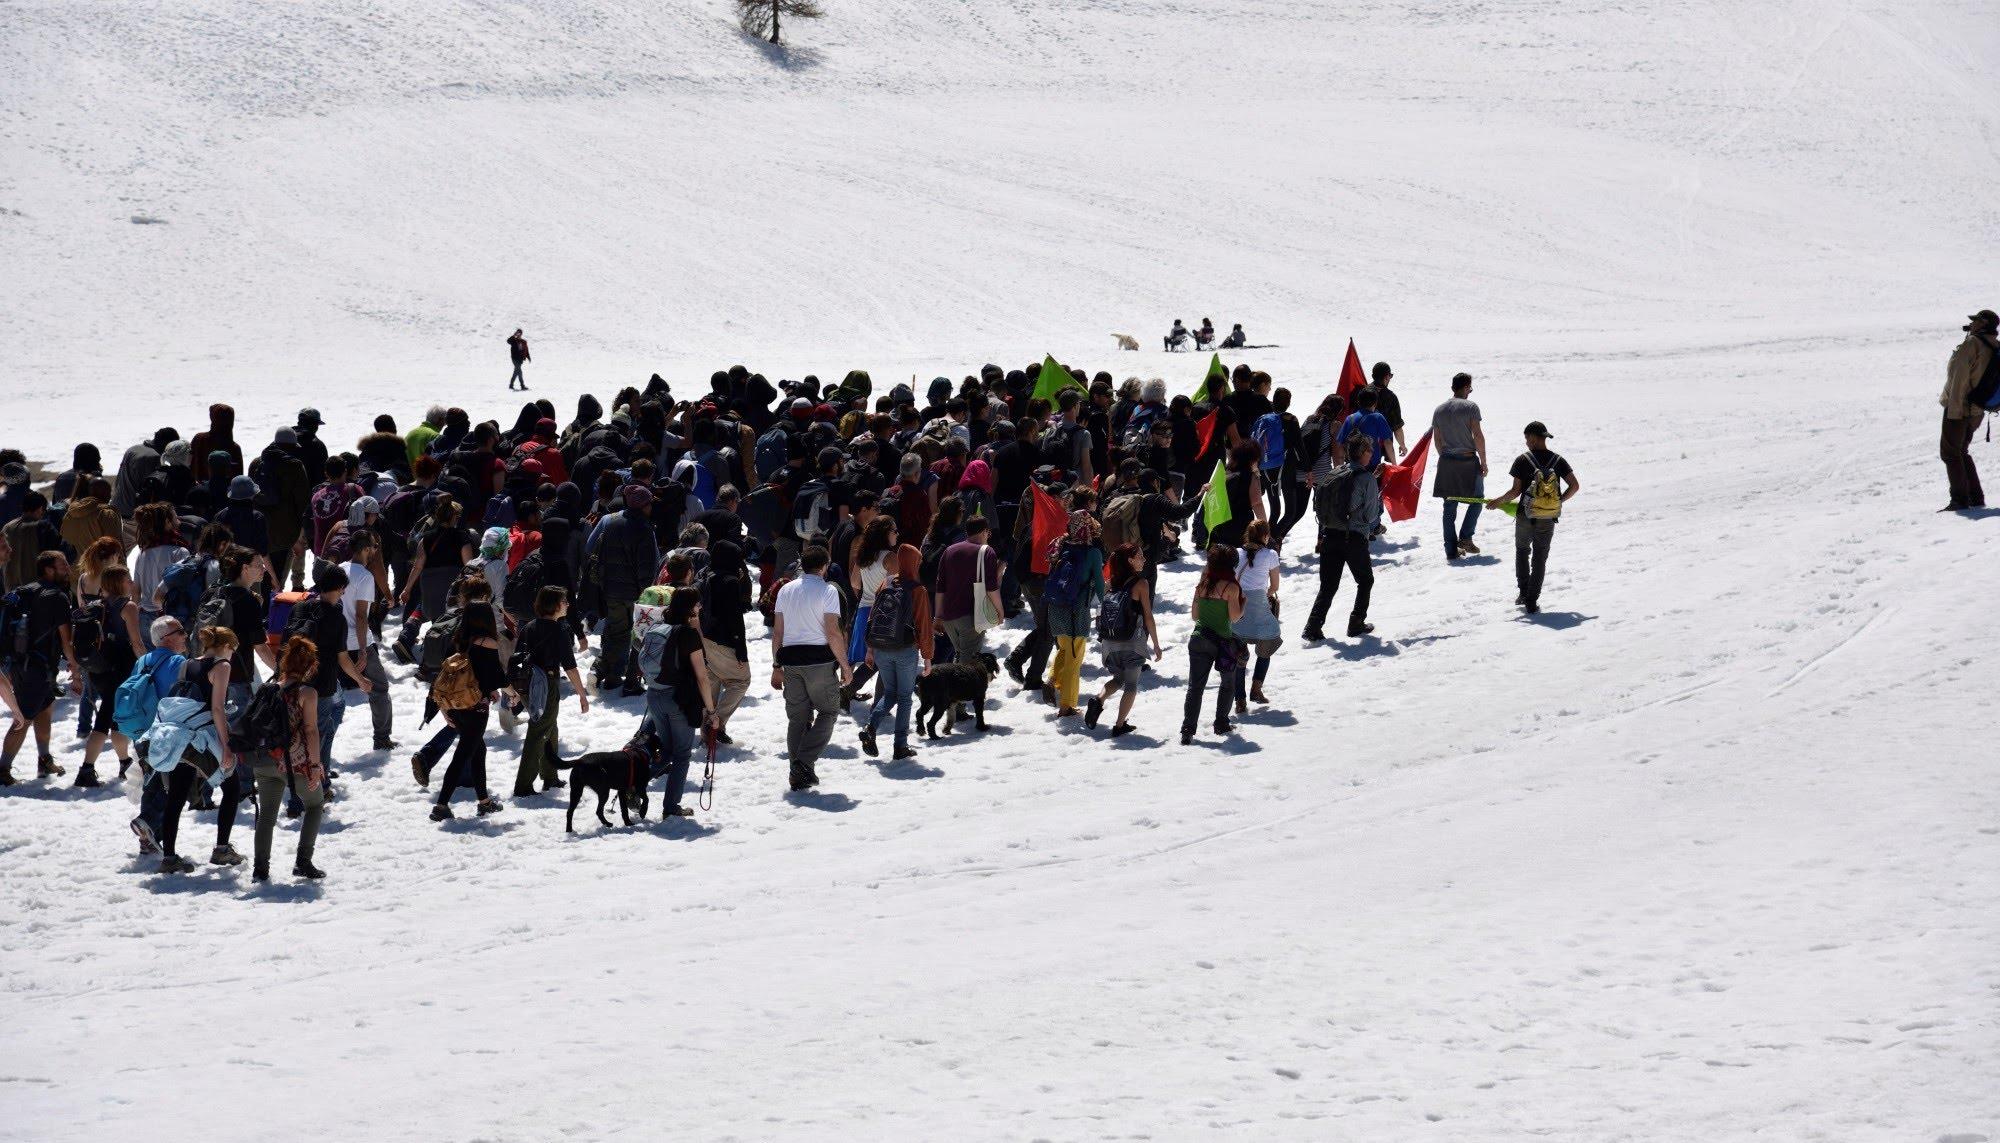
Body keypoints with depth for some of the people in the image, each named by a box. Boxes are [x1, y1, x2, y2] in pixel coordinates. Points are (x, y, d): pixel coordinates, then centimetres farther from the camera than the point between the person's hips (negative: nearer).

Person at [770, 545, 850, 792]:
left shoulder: (786, 590, 10)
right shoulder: (827, 591, -6)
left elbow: (777, 632, 10)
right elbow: (833, 633, -11)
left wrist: (776, 666, 16)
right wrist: (845, 666, -4)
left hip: (790, 659, 5)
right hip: (819, 659, -5)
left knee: (797, 717, 12)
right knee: (828, 712, 7)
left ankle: (798, 775, 12)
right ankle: (805, 761, -11)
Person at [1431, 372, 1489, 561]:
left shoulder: (1439, 410, 7)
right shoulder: (1470, 407, -9)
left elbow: (1436, 439, 11)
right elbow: (1478, 435, -12)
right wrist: (1483, 461, -5)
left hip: (1446, 462, 5)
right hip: (1468, 460, -5)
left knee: (1450, 506, 8)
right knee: (1477, 499, 13)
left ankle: (1451, 549, 7)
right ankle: (1465, 537, 0)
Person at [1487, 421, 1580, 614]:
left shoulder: (1523, 460, -11)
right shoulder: (1557, 461, -2)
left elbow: (1516, 490, -12)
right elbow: (1575, 486, -5)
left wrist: (1498, 501, 2)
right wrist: (1560, 501, 10)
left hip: (1525, 517, -2)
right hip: (1548, 520, 2)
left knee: (1522, 551, 23)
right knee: (1540, 559, 11)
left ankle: (1524, 593, 18)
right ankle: (1532, 602, 6)